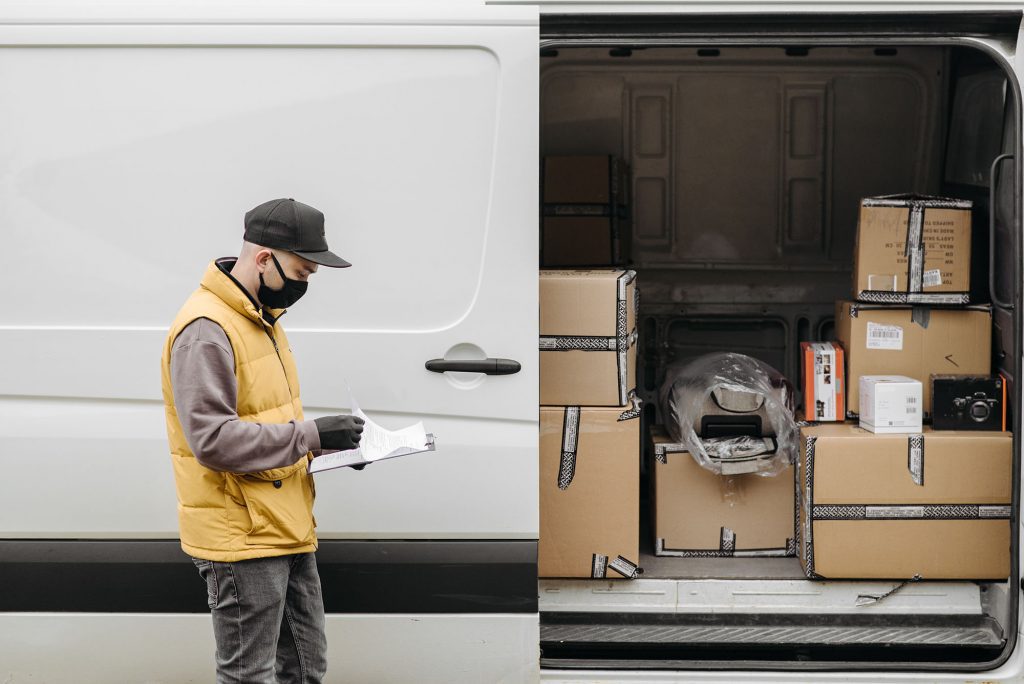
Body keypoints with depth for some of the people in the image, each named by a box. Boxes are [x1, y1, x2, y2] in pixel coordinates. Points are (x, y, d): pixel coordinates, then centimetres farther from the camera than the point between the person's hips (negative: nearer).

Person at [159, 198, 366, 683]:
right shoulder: (205, 330, -19)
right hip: (242, 542, -10)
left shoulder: (262, 319, 13)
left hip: (285, 531, 10)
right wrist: (311, 435, -23)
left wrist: (328, 444, 8)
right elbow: (212, 440, -26)